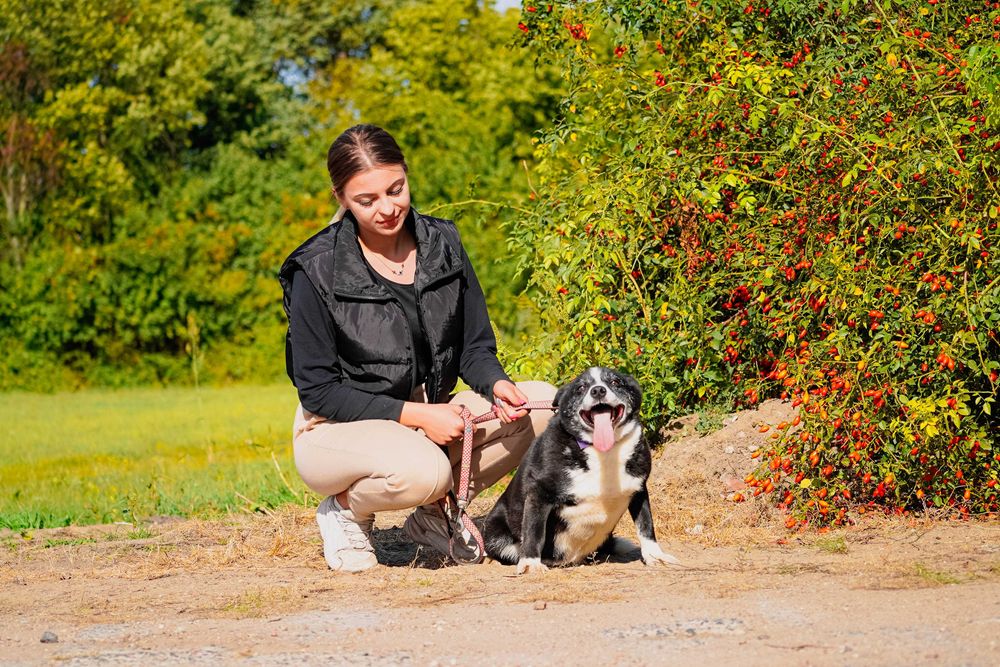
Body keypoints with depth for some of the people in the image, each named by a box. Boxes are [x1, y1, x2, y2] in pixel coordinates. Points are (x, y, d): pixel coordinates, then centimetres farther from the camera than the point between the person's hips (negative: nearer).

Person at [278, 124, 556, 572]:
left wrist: (496, 384, -18)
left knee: (544, 405, -16)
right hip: (341, 430, -6)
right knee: (423, 471, -38)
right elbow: (317, 389, -14)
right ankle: (347, 508, -3)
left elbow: (474, 347, 6)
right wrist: (415, 414, -21)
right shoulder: (317, 271, -15)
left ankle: (434, 512, 1)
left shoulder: (442, 244, 0)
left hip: (431, 418, 6)